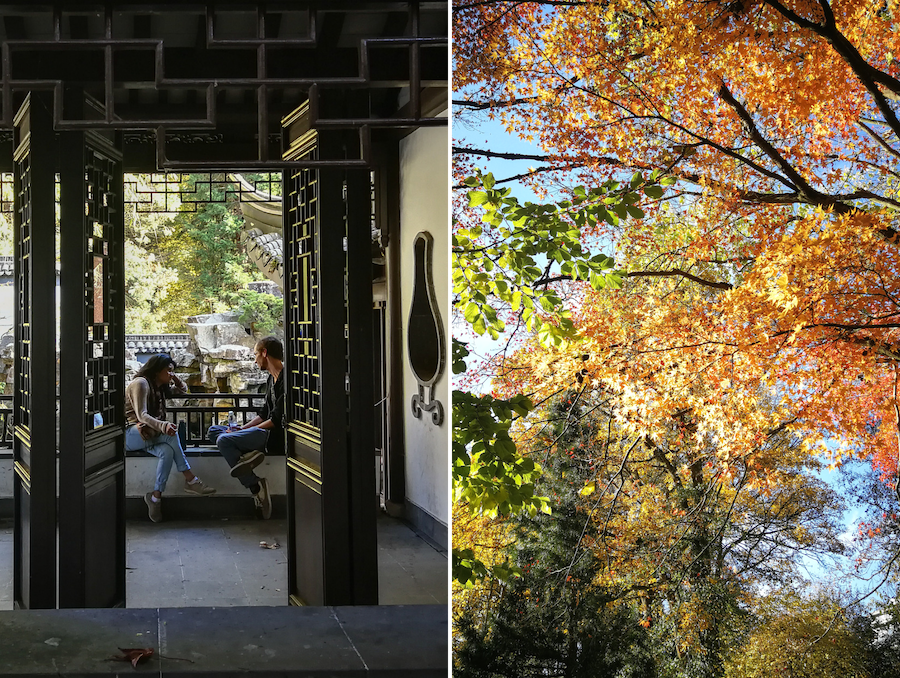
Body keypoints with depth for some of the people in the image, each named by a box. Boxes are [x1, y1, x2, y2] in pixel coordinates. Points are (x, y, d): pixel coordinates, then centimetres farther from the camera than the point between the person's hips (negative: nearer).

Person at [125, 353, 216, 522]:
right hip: (130, 434, -8)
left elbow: (183, 390, 36)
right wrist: (163, 426, -38)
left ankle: (156, 496, -31)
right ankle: (190, 480, -29)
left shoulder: (160, 388, 19)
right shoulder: (140, 383, -9)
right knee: (171, 433, -32)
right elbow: (141, 415, -21)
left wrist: (176, 380, 12)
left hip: (148, 435, 8)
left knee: (167, 451, -27)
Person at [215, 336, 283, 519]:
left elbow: (278, 419, -18)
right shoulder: (272, 379, 18)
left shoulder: (285, 379, -14)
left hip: (277, 436, -11)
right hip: (268, 433, 11)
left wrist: (250, 430, -8)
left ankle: (255, 486, -16)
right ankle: (249, 455, -11)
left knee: (224, 441, -22)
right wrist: (242, 428, 10)